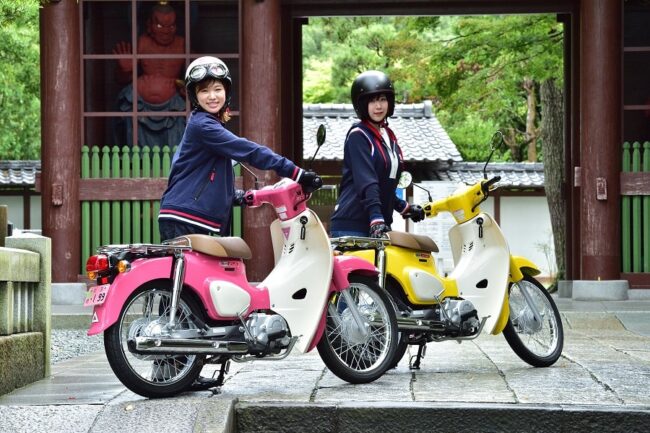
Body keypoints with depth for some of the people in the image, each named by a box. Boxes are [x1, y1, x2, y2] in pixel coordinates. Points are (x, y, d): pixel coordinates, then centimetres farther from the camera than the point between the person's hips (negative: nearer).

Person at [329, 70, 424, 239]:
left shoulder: (389, 137, 18)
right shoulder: (358, 135, -6)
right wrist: (376, 220, -28)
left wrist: (405, 208, 27)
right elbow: (365, 181, -19)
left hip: (381, 224, 8)